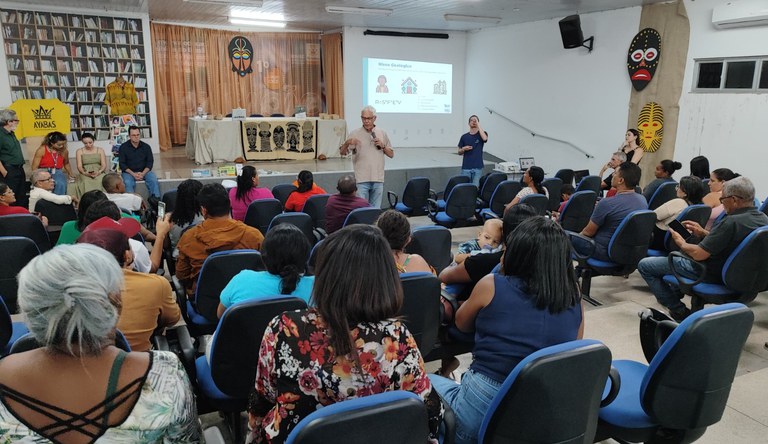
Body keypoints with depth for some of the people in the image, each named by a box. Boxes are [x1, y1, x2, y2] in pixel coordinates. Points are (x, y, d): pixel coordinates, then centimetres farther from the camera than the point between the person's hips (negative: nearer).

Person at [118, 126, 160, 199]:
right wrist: (133, 174, -18)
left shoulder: (146, 146, 4)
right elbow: (122, 164, -3)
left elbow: (150, 162, 2)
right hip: (129, 172, -1)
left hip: (144, 171, 1)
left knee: (153, 180, -28)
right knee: (128, 183, -33)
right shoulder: (123, 147, -1)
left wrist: (143, 173, -16)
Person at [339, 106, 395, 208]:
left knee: (376, 209, 8)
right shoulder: (355, 134, 1)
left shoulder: (382, 133, 9)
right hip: (362, 179, -2)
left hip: (378, 179, 3)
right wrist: (347, 143, -25)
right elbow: (342, 152, -5)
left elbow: (391, 154, 12)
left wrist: (382, 146, -6)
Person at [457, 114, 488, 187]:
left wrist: (478, 125, -16)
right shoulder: (464, 136, 8)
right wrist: (464, 149, -10)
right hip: (466, 167, 2)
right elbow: (459, 152, 13)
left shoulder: (482, 134, 4)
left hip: (477, 167, -1)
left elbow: (485, 138, -22)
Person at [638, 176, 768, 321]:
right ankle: (675, 293, 43)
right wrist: (704, 233, 11)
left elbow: (698, 255, -27)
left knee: (644, 265, -4)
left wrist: (681, 243, -7)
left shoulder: (732, 222, -31)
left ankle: (679, 311, 1)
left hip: (712, 274, -9)